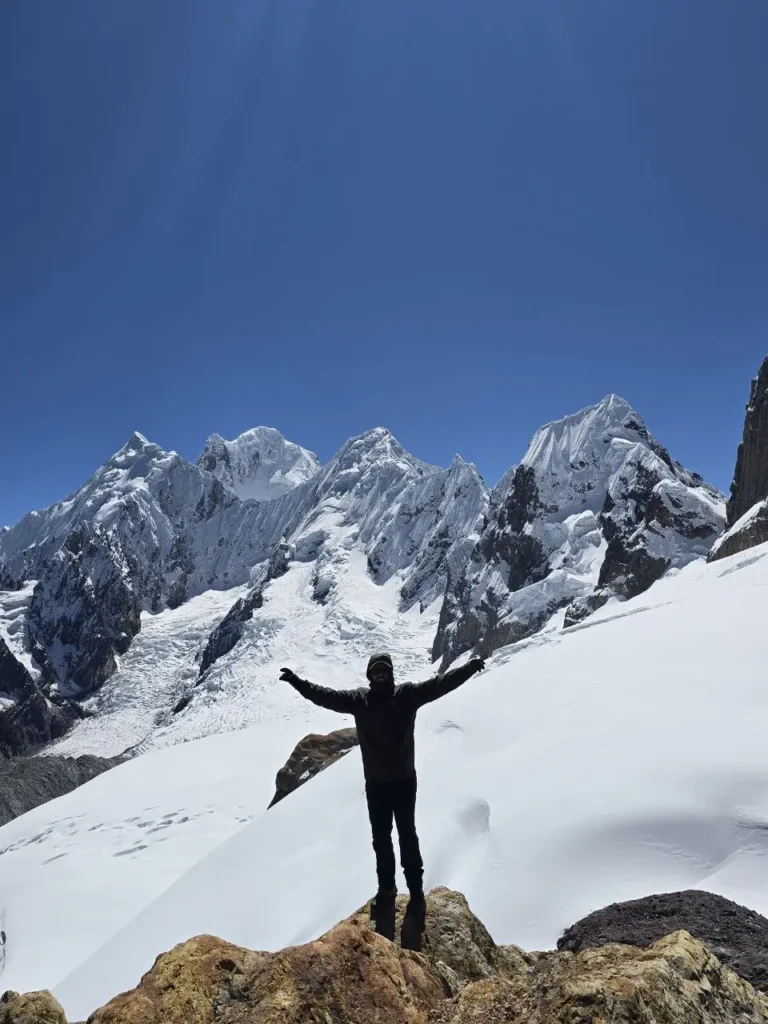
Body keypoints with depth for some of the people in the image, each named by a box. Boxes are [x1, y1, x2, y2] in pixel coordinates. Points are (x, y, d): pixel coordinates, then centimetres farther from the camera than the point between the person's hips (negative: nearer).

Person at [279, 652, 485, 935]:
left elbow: (441, 683, -18)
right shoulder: (358, 699, -7)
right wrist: (297, 682, -17)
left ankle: (416, 889, 25)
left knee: (407, 835, 11)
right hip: (375, 782, 2)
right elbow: (325, 695, -9)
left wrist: (470, 667, -28)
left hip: (404, 780, -2)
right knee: (381, 838, 16)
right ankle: (386, 888, 34)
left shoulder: (408, 694, -11)